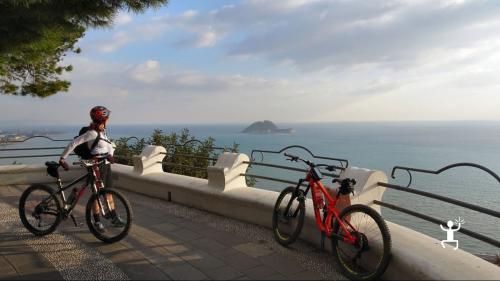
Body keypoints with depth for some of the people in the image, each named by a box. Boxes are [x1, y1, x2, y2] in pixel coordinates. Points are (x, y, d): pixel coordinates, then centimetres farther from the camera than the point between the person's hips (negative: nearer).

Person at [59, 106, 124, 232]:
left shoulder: (102, 131, 10)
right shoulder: (92, 133, -18)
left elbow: (109, 146, 10)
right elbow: (74, 143, -22)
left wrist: (110, 154, -9)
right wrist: (62, 159, -23)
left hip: (106, 164, 9)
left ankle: (114, 217, 25)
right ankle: (97, 222, 12)